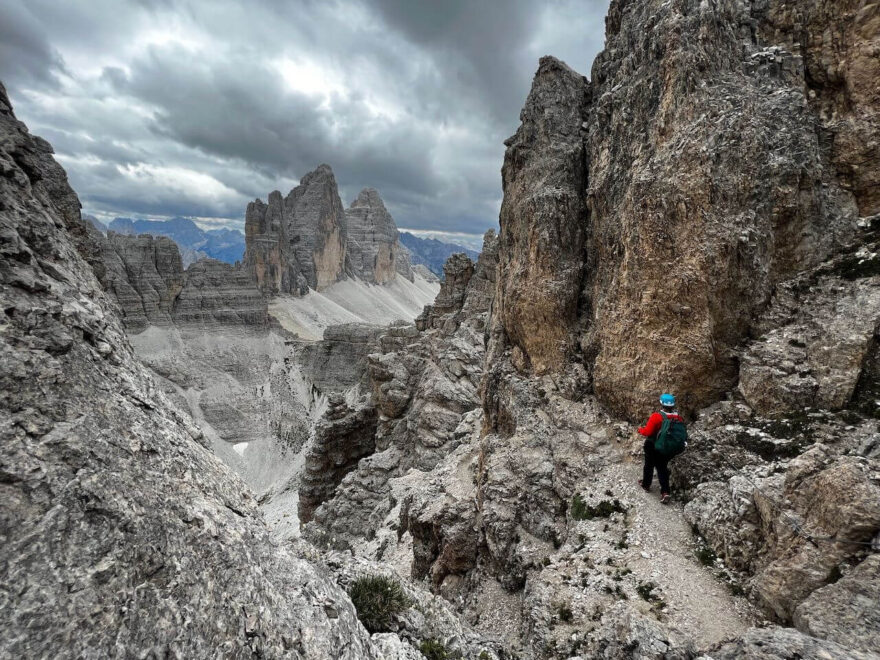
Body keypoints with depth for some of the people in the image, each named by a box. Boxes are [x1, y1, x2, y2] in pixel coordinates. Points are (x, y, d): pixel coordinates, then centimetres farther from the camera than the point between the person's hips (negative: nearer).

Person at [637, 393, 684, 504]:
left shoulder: (656, 417, -27)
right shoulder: (678, 418, -13)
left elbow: (647, 432, -23)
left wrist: (640, 430, -3)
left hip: (653, 447, -3)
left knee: (649, 465, 19)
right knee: (662, 467, 17)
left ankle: (646, 484, 37)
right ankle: (665, 492, 8)